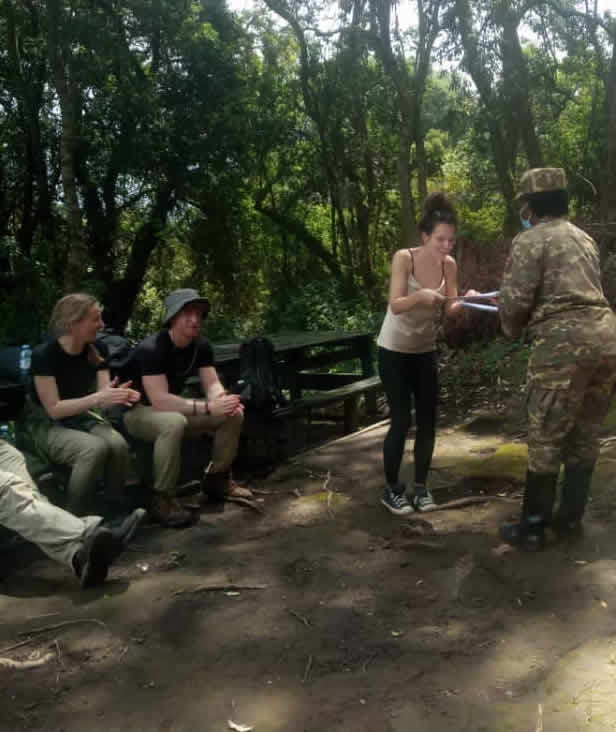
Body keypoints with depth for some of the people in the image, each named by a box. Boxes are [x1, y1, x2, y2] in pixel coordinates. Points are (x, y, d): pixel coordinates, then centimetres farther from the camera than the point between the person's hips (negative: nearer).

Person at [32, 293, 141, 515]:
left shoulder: (96, 351, 1)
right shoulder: (44, 355, -16)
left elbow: (103, 395, -3)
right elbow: (54, 409, -19)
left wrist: (117, 395, -27)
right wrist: (97, 399, -29)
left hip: (84, 419, 5)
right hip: (49, 428, -5)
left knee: (119, 444, -29)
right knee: (95, 448, -36)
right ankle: (72, 518, -20)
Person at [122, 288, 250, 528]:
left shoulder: (201, 346, -5)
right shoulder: (151, 349, -28)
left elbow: (212, 384, -8)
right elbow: (160, 401, -36)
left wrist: (224, 401, -33)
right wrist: (208, 407, -41)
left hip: (176, 407, 7)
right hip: (138, 411, -7)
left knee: (233, 415, -9)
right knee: (173, 423, -40)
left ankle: (217, 479, 8)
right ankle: (163, 498, -26)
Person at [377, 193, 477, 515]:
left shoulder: (449, 264, -6)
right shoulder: (404, 258, -19)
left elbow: (450, 309, -9)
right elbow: (395, 305, -28)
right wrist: (420, 296, -46)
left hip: (425, 351, 5)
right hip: (394, 351, -5)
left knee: (428, 420, 3)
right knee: (401, 421, -6)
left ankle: (421, 487, 16)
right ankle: (391, 489, 9)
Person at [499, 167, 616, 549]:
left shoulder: (531, 239, -2)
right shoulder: (584, 238, 22)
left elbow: (515, 300, -10)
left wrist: (513, 329, 12)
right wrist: (531, 318, 32)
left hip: (563, 342, -8)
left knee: (546, 438, 1)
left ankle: (534, 526, 10)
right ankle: (571, 518, 25)